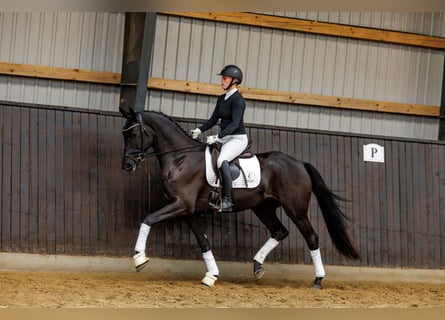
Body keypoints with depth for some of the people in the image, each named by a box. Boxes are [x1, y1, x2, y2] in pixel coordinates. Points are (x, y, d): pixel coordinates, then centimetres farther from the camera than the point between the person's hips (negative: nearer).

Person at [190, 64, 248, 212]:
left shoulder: (238, 100, -14)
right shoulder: (221, 99, 13)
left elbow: (235, 123, -23)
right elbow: (213, 119, 16)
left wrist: (217, 137, -33)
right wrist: (199, 130, -1)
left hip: (237, 139, -10)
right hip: (224, 139, 10)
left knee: (221, 161, -34)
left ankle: (227, 201, -34)